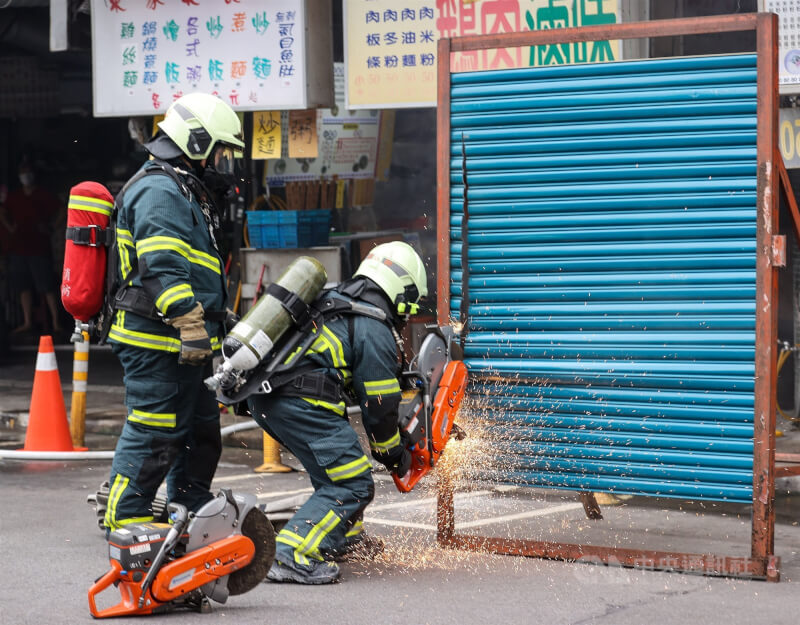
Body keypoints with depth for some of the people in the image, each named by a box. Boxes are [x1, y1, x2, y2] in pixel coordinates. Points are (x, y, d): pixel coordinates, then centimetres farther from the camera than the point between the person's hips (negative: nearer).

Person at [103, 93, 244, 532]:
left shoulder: (187, 193, 22)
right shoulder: (159, 192, -14)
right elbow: (163, 267, -25)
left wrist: (212, 328, 29)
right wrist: (191, 325, -29)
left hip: (183, 345, 11)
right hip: (157, 343, -11)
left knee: (200, 429, 17)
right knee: (153, 433, -8)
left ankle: (193, 512, 28)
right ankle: (125, 519, -1)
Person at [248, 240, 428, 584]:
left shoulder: (332, 299, 23)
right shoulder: (375, 329, -3)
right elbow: (378, 404, 0)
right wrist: (394, 454, 16)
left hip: (260, 394, 10)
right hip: (299, 401, -10)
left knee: (336, 467, 27)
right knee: (352, 485, -6)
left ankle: (346, 541, 40)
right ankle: (291, 557, -18)